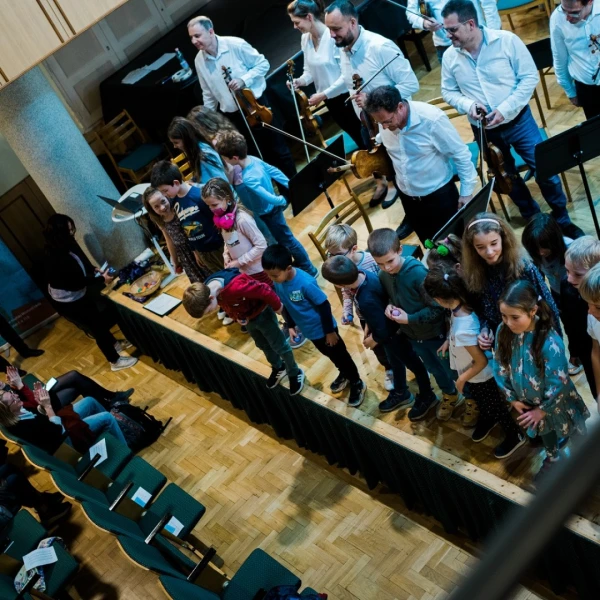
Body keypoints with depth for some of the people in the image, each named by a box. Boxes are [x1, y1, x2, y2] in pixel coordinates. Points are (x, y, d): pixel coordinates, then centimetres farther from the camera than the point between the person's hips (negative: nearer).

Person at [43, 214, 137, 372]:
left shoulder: (64, 246, -8)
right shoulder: (57, 257, -36)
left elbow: (80, 261, 11)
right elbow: (78, 281, -28)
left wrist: (93, 269, -3)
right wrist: (102, 279, -20)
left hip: (76, 295, 9)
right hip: (69, 302, -9)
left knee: (101, 318, 25)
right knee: (98, 326, 6)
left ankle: (114, 344, 50)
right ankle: (115, 361, 25)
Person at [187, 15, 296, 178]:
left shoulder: (235, 44, -14)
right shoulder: (199, 61, -1)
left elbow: (263, 64, -7)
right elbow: (208, 94, 10)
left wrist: (244, 80, -21)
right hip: (233, 116, 3)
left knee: (279, 149, 5)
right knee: (262, 155, 12)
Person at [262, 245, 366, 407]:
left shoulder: (306, 283, -36)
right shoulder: (278, 282, -16)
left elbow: (324, 306, -25)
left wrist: (330, 331, -17)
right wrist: (291, 326, 8)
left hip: (323, 329, -6)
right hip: (309, 331, 6)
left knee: (340, 355, 15)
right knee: (329, 354, 28)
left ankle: (357, 384, 36)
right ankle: (344, 375, 53)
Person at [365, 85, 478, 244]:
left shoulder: (432, 119, -26)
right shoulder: (385, 119, -11)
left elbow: (460, 154, -16)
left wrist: (466, 191, -12)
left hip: (439, 194, -5)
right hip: (407, 196, 5)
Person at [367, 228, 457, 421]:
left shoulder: (418, 272, -33)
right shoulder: (383, 275, -12)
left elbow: (437, 307, -28)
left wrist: (410, 318, -27)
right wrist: (389, 307, -14)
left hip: (435, 333, -6)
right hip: (412, 334, 6)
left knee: (452, 368, 17)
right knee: (433, 368, 28)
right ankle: (450, 394, 53)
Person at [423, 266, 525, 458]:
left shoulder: (463, 330, -44)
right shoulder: (464, 305, -21)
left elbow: (481, 362, -30)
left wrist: (461, 379, -15)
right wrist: (449, 341, 1)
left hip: (481, 378, -7)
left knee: (495, 407, 21)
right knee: (481, 403, 34)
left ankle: (515, 435, 46)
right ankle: (487, 420, 62)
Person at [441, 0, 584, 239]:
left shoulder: (507, 40, -15)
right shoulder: (450, 56, -7)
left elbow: (530, 77, -11)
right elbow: (448, 91, 5)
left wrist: (505, 109, -21)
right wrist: (468, 105, -17)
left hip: (518, 121, -3)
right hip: (483, 130, 3)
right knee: (508, 178, 18)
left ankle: (562, 219, 24)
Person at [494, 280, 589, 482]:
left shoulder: (550, 342, -39)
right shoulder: (503, 331, -23)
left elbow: (558, 384, -28)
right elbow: (501, 367, -8)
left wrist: (544, 409, -15)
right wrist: (512, 398, -3)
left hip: (557, 403, -5)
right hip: (529, 402, 5)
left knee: (571, 434, 25)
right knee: (544, 431, 34)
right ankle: (552, 458, 63)